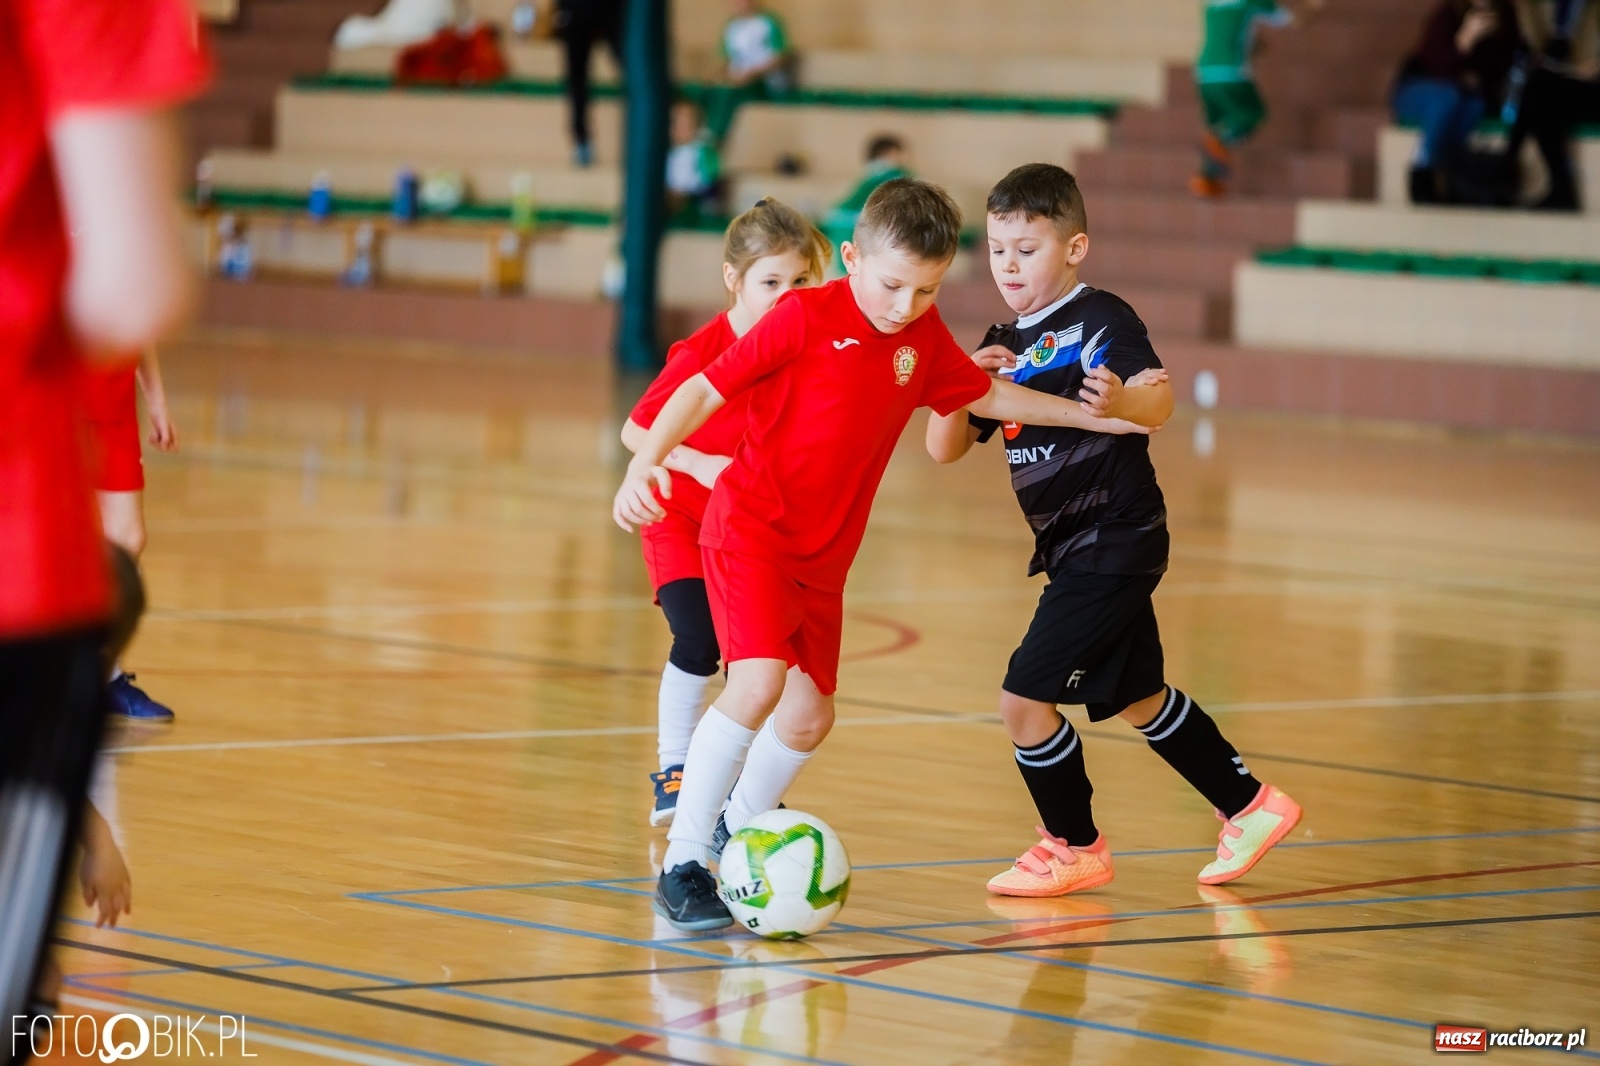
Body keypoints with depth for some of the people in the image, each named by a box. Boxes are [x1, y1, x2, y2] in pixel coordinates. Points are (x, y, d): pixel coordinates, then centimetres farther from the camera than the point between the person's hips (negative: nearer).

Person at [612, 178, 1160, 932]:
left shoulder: (924, 340, 4)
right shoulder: (806, 317, -14)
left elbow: (988, 396, 21)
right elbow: (704, 391, -14)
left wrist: (1095, 416, 20)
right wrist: (644, 464, -27)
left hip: (823, 556, 7)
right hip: (750, 528, -7)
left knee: (809, 717, 9)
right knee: (760, 683, -24)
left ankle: (737, 838, 33)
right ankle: (680, 865, -17)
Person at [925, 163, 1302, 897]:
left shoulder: (1101, 322, -14)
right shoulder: (1006, 346, 9)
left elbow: (1158, 396, -30)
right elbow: (945, 449, 6)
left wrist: (1123, 402, -53)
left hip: (1114, 543, -9)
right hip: (1074, 551, 9)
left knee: (1025, 698, -10)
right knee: (1137, 700, 20)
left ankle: (1074, 846, 8)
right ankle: (1249, 806, 34)